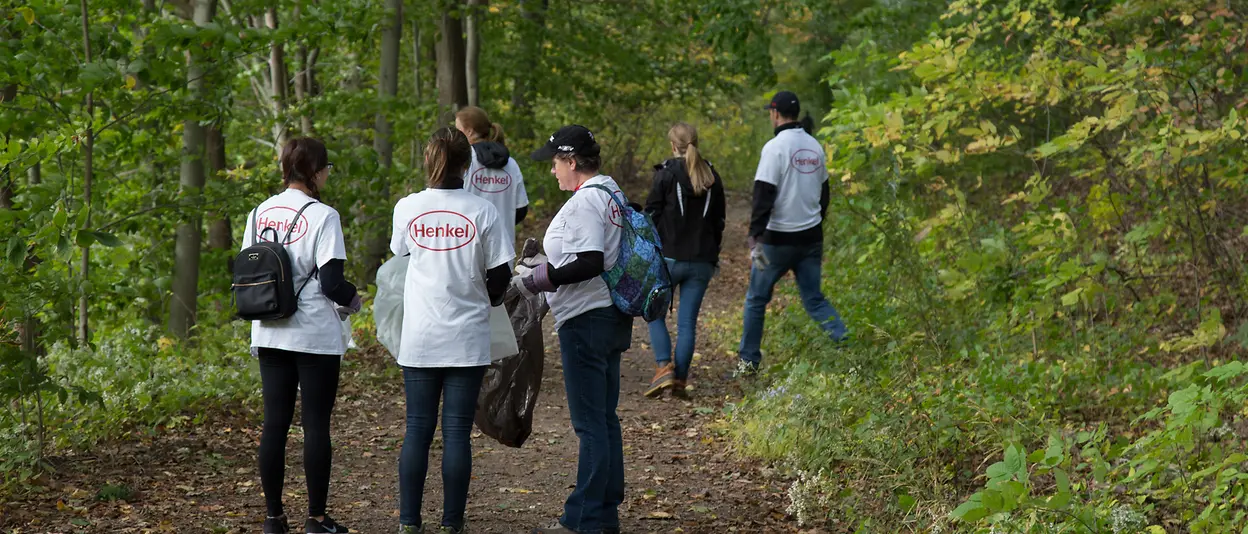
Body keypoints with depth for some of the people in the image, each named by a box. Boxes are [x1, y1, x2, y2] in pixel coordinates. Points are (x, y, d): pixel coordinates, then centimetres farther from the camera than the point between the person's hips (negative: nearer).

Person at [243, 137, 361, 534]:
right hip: (315, 337, -6)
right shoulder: (322, 216, -12)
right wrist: (352, 300, 4)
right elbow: (331, 282, -15)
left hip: (269, 334, 6)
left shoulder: (260, 213, 7)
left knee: (274, 423, 8)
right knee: (316, 426, 1)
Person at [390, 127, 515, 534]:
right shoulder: (482, 212, -9)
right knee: (457, 432, 2)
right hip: (467, 339, -2)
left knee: (417, 430, 8)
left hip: (419, 338, 2)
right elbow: (500, 276, -4)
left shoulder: (407, 208, -2)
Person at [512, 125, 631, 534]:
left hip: (586, 321, -11)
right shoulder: (611, 193, 14)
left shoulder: (585, 201, -17)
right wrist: (546, 265, 20)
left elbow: (590, 264, -25)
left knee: (589, 422, -7)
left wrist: (536, 280, -18)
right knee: (604, 417, 14)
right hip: (611, 318, 11)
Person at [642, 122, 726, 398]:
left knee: (654, 313, 11)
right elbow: (719, 222, 14)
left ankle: (663, 367, -6)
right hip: (701, 261, 4)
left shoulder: (666, 175, -7)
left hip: (668, 258, -4)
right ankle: (680, 379, 5)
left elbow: (651, 217, -8)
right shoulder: (712, 178, 8)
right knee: (688, 322, 7)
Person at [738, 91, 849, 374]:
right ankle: (845, 341, -8)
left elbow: (764, 195, -19)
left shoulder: (776, 147, -14)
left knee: (756, 298, 9)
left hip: (779, 239, -6)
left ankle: (749, 361, 14)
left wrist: (755, 238, -22)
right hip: (811, 236, 6)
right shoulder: (814, 146, 8)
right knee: (814, 299, 11)